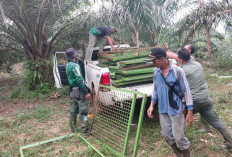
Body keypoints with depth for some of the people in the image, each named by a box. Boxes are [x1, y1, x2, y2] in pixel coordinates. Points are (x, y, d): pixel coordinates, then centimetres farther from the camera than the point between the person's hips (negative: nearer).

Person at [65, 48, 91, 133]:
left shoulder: (68, 65, 10)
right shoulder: (75, 66, -19)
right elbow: (79, 81, -23)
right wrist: (86, 93, -21)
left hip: (72, 91, 9)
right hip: (78, 91, -9)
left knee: (73, 110, 15)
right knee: (83, 110, -2)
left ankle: (73, 128, 25)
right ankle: (84, 129, 4)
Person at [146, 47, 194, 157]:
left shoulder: (177, 71, -13)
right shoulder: (155, 71, 1)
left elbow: (186, 91, -9)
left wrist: (190, 112, -11)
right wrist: (152, 105, 6)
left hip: (176, 110, -5)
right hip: (162, 110, 5)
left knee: (179, 137, -1)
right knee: (168, 136, 12)